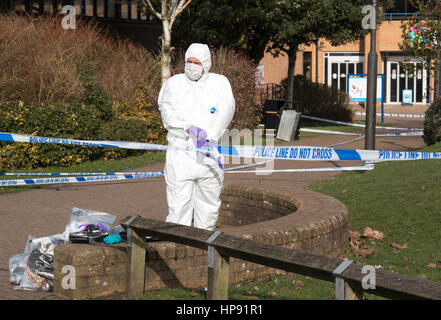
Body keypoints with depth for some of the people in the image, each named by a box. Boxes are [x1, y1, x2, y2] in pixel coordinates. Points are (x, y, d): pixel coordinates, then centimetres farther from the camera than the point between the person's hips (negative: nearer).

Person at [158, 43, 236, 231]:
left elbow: (226, 111, -4)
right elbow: (169, 114, -5)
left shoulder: (220, 83, 10)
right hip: (181, 154, -1)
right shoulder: (173, 84, 8)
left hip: (210, 156, 2)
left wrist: (210, 138, -19)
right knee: (178, 206, -8)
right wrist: (190, 129, -22)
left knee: (209, 205, 6)